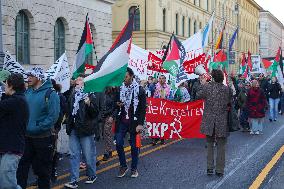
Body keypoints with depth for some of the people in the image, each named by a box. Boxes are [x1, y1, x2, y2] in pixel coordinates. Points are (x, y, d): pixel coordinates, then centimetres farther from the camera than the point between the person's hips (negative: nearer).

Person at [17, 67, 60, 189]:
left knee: (42, 168, 6)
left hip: (43, 137, -5)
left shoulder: (50, 94, -10)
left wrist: (37, 128, -20)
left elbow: (53, 116, -17)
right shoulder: (27, 92, 10)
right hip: (26, 137, 6)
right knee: (22, 165, 7)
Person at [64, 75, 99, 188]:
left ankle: (92, 176, 26)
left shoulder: (90, 96, -7)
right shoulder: (72, 95, 11)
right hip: (74, 130, 5)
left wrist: (89, 104, -28)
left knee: (89, 155, 6)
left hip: (86, 130, -5)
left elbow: (96, 113, -12)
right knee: (73, 155, 3)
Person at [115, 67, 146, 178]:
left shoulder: (139, 90, -5)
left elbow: (143, 108, -6)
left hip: (133, 122, -3)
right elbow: (116, 102, 20)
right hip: (121, 122, 3)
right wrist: (117, 104, -5)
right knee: (118, 144, -3)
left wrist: (140, 123, -12)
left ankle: (134, 168, 18)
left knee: (134, 146, 5)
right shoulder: (120, 89, 5)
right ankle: (123, 166, 14)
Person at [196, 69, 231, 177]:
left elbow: (198, 96, 6)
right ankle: (220, 170, 11)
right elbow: (230, 102, 2)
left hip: (209, 120, 1)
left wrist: (202, 84, 15)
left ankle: (210, 168, 14)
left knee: (210, 145, 14)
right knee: (221, 146, 8)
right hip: (222, 121, -1)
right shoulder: (226, 89, -7)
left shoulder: (207, 87, -8)